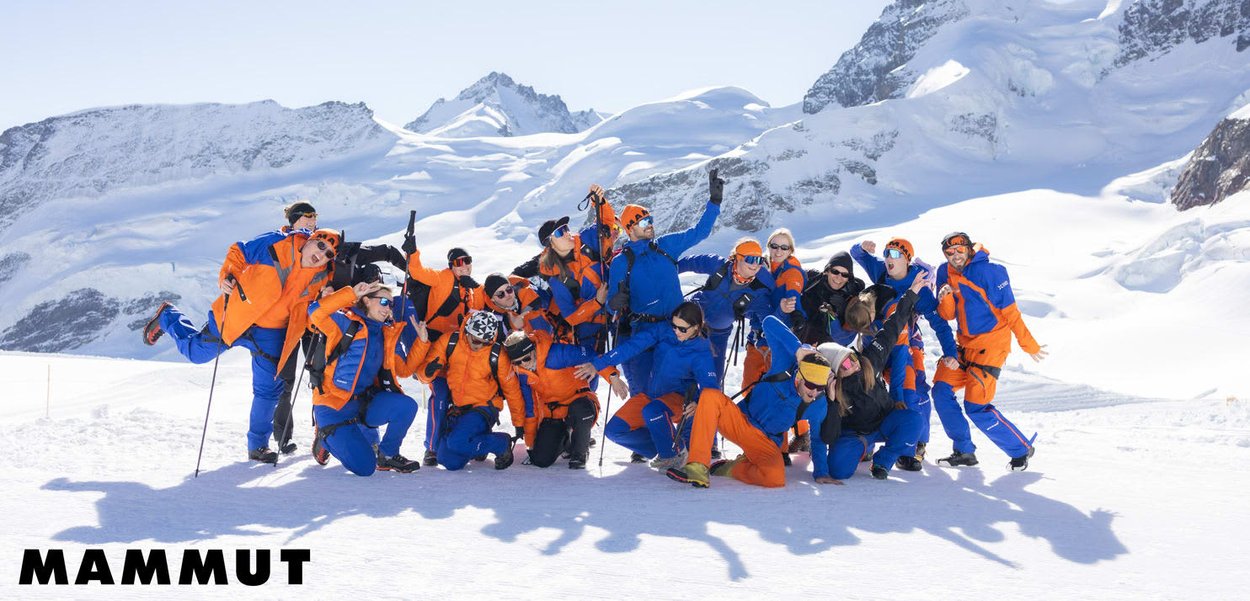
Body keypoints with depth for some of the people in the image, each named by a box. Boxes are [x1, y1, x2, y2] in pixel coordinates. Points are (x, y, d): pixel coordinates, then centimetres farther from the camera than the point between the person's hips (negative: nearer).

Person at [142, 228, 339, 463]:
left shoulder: (321, 277, -10)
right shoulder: (275, 244, -22)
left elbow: (310, 305, 6)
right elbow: (238, 252, -8)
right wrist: (227, 277, -21)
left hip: (270, 331, 3)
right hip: (236, 316, -2)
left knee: (269, 387, -2)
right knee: (196, 352, 16)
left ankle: (257, 444, 15)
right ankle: (167, 317, 47)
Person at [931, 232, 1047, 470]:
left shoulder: (989, 271, -17)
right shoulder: (945, 273, 3)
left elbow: (1010, 312, -13)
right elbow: (947, 315, 5)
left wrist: (1029, 344, -8)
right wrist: (945, 298, -17)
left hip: (991, 345, -7)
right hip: (965, 344, 7)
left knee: (976, 408, -10)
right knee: (942, 392, -2)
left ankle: (1021, 449, 9)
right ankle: (964, 451, 12)